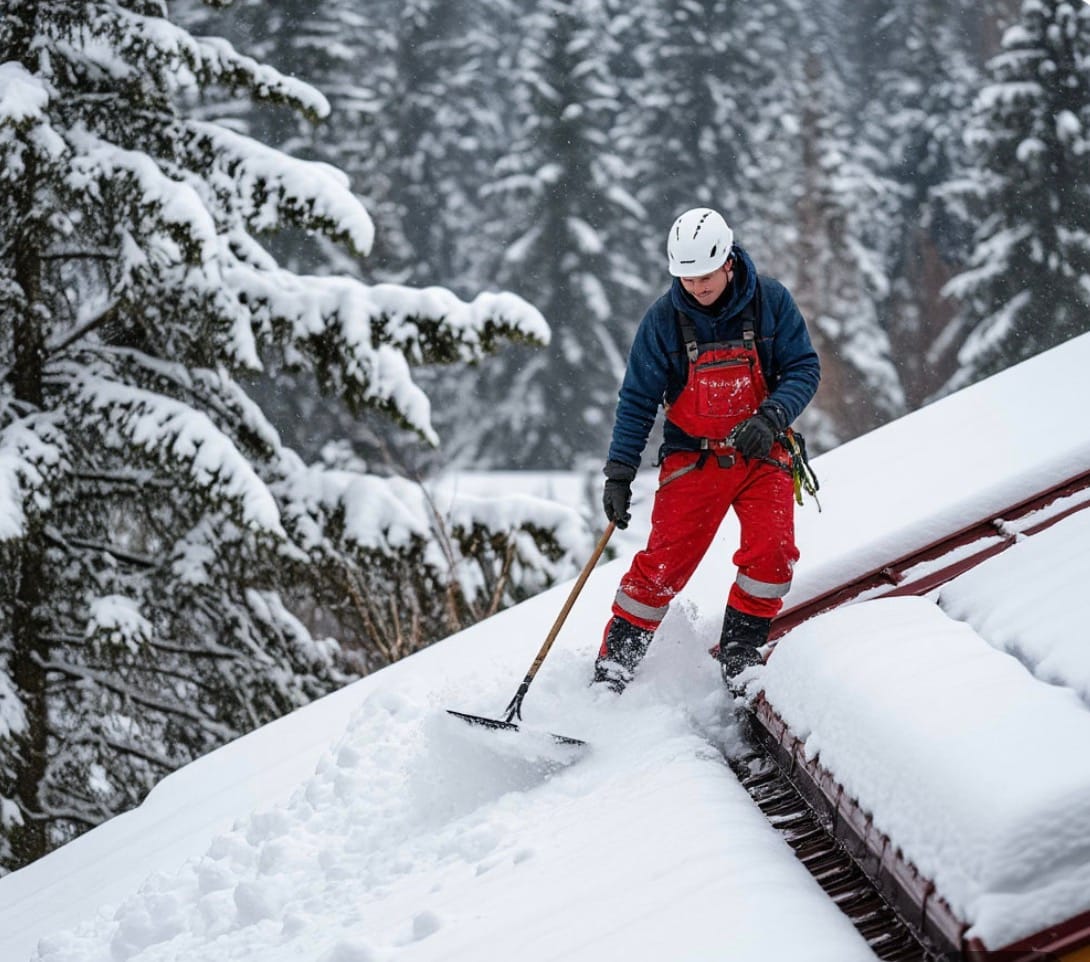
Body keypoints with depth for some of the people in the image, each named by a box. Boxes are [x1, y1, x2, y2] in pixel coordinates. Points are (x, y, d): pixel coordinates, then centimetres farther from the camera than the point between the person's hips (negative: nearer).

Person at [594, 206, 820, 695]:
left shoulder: (770, 300, -7)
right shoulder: (664, 318, -9)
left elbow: (804, 368, -3)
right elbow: (637, 400, -3)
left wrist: (769, 419, -22)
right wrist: (619, 474, -8)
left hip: (761, 453, 1)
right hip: (694, 457, -1)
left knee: (773, 555, -16)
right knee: (663, 565, -8)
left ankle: (737, 659, 3)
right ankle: (613, 664, 7)